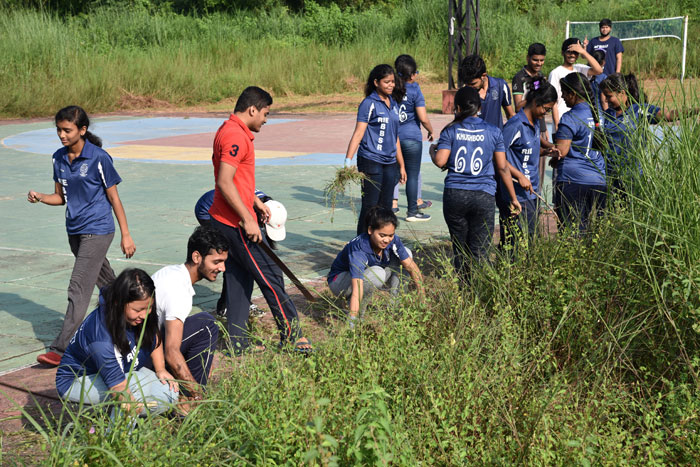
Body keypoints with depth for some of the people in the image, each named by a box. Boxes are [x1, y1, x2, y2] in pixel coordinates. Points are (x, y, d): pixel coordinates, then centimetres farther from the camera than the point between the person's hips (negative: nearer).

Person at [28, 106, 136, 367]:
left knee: (79, 288, -12)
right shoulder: (59, 158, 6)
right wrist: (39, 197, -8)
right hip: (74, 230, 7)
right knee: (106, 282, 20)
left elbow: (113, 198, -7)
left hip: (97, 230, -7)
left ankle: (61, 349, -13)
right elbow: (60, 196, 14)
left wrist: (126, 235, -5)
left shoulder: (98, 158, -13)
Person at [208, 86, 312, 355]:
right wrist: (248, 220, -24)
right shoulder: (236, 136, -19)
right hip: (238, 222, -11)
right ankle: (291, 335, 8)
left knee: (238, 280, 13)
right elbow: (224, 182, -26)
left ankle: (238, 343, 18)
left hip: (225, 221, 11)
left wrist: (257, 202, 27)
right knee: (270, 277, -2)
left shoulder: (228, 131, 15)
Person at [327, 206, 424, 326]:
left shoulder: (392, 240, -18)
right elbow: (357, 288, -46)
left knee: (406, 253, -5)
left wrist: (422, 294, -19)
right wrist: (352, 320, -53)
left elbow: (411, 266, -11)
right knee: (377, 273, -38)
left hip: (364, 274, 7)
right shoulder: (358, 249, -36)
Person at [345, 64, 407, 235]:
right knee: (370, 207, -5)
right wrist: (348, 161, -23)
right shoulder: (369, 104, -7)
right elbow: (358, 133, -13)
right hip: (371, 161, -7)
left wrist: (401, 165, 23)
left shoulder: (393, 104, 15)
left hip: (390, 163, 7)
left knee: (386, 208, 8)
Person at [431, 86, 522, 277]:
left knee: (460, 248, 14)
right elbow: (502, 167, 4)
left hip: (454, 195, 1)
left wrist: (432, 152, 16)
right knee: (479, 252, 2)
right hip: (483, 196, -1)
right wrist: (513, 198, 10)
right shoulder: (493, 132, 4)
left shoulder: (451, 131, 0)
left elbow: (440, 161, -8)